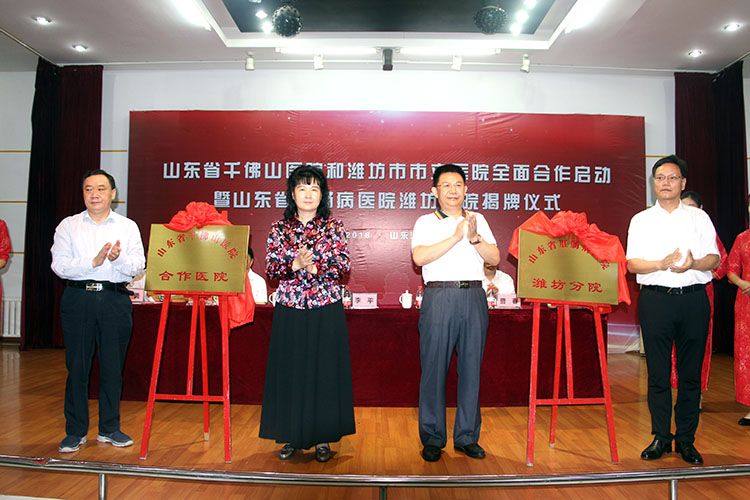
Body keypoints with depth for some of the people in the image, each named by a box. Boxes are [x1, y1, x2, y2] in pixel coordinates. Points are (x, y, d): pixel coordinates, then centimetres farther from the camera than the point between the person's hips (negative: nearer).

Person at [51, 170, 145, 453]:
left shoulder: (128, 227, 9)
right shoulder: (68, 226, 9)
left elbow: (137, 266, -1)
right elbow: (59, 265, -3)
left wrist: (118, 258, -21)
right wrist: (93, 262, -16)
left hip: (115, 300, 0)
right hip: (78, 299, 0)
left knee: (113, 367, 5)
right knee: (77, 366, 4)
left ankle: (109, 428, 19)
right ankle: (75, 432, 17)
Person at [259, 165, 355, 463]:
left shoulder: (333, 226, 4)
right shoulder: (280, 228, 7)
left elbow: (344, 266, -4)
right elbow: (270, 269, 0)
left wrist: (313, 266, -17)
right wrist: (296, 265, -16)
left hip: (326, 310, -1)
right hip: (289, 310, 1)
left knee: (325, 370, 4)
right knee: (290, 371, 6)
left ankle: (323, 438, 18)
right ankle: (292, 437, 21)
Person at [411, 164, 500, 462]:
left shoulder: (478, 220, 16)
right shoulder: (426, 222, 6)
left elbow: (495, 259, 7)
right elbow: (419, 257, -12)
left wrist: (474, 237, -9)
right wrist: (456, 237, -15)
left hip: (474, 298, 3)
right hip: (439, 298, -3)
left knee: (471, 368, 7)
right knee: (434, 368, 0)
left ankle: (467, 437, 20)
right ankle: (432, 439, 14)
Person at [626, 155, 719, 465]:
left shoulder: (699, 217, 11)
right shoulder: (641, 220, 9)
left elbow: (714, 259, 6)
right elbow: (632, 264, 1)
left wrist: (693, 263, -16)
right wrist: (662, 264, -16)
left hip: (694, 299, 1)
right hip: (656, 299, -1)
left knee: (691, 372, 5)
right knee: (658, 372, 3)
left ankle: (686, 439, 16)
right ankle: (661, 437, 14)